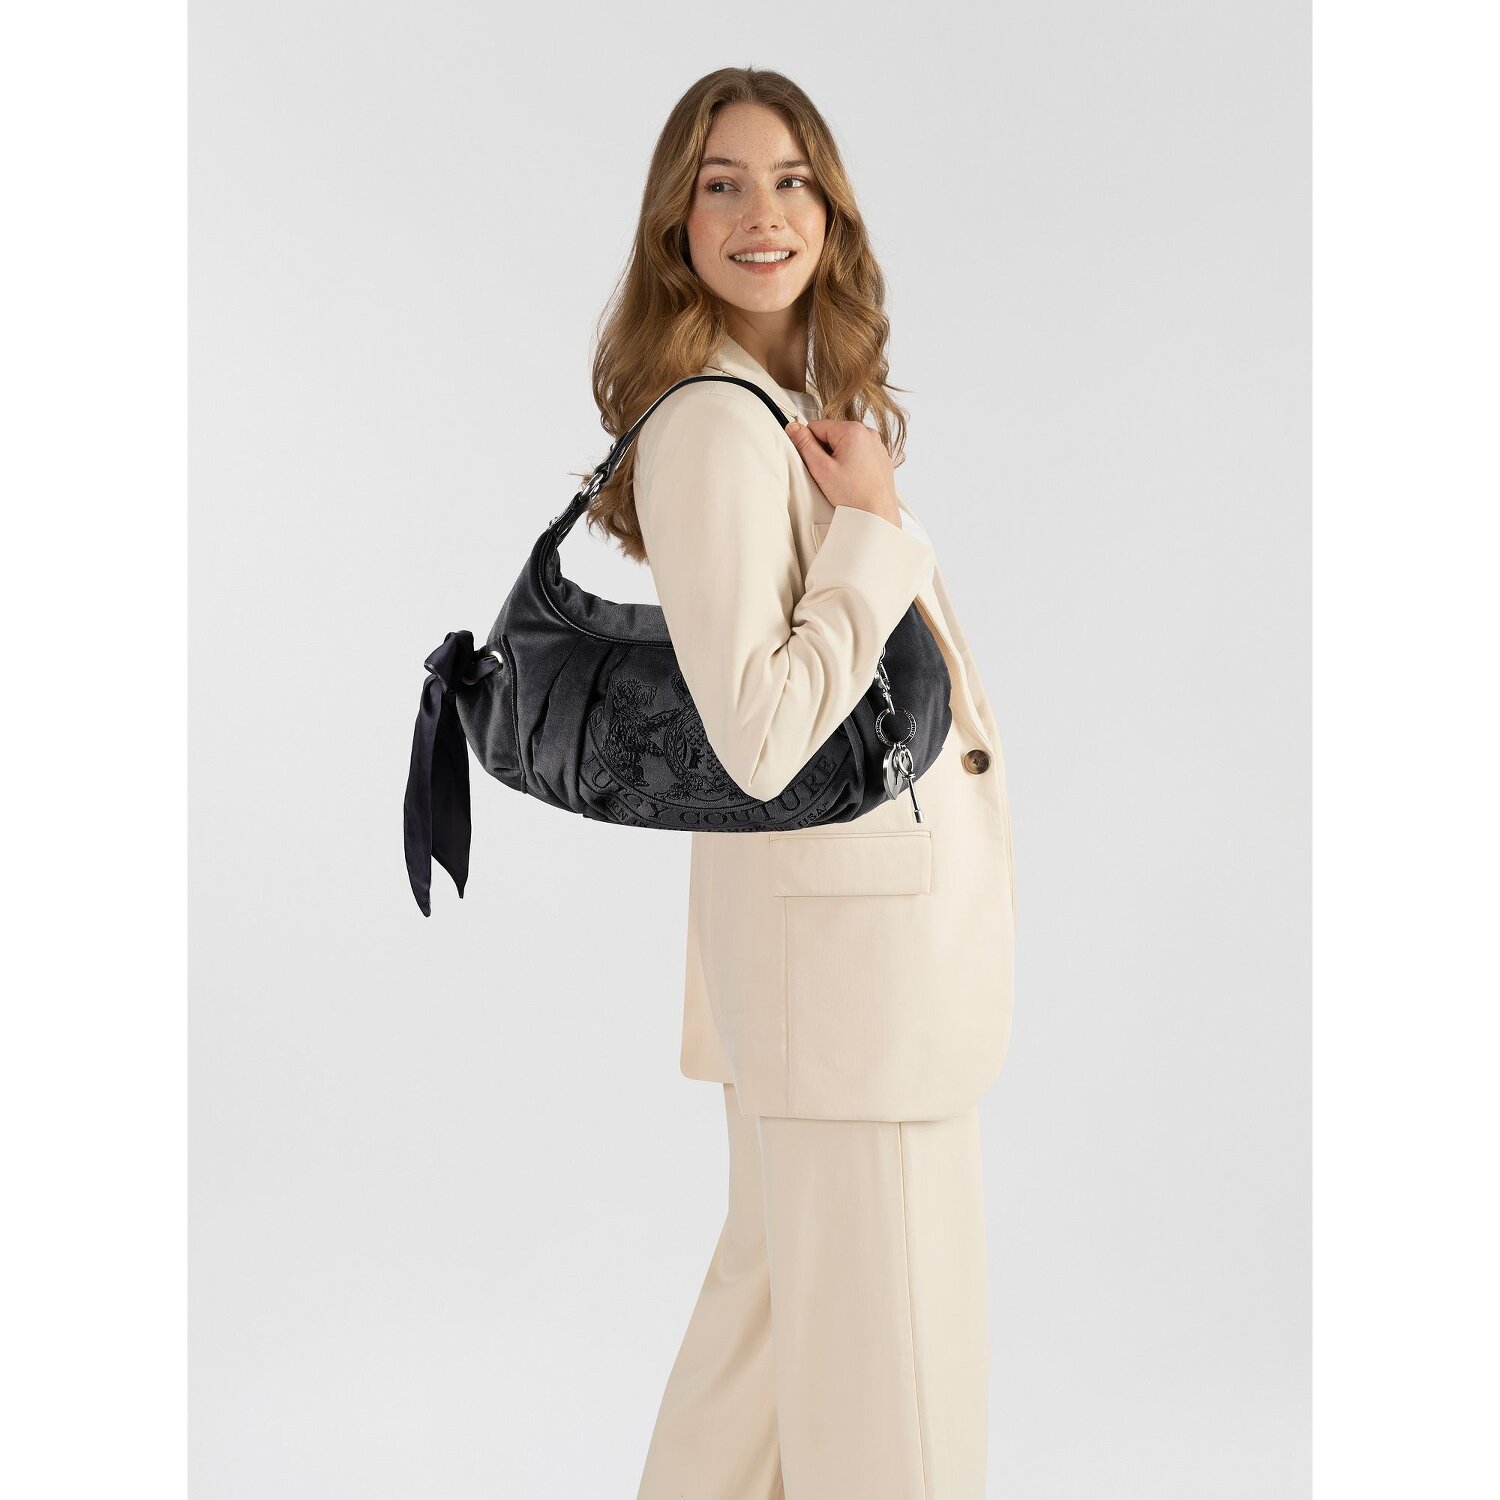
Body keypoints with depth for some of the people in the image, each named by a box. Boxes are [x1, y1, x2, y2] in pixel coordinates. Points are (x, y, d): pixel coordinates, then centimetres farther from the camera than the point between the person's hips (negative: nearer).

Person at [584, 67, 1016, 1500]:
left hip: (900, 884, 10)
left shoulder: (812, 403, 13)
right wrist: (875, 526, -19)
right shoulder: (713, 426, -18)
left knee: (786, 1270, 20)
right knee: (884, 1327, 2)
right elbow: (760, 738, -26)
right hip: (840, 910, -10)